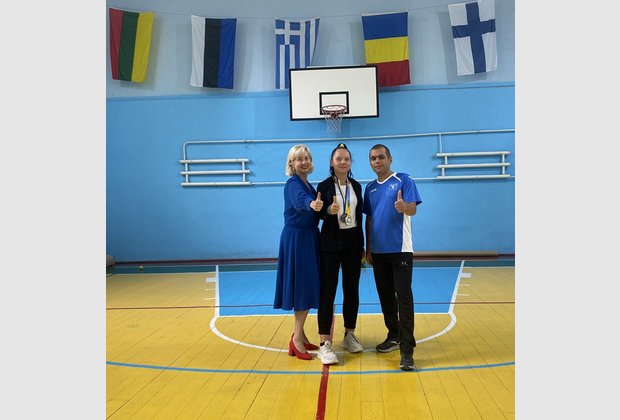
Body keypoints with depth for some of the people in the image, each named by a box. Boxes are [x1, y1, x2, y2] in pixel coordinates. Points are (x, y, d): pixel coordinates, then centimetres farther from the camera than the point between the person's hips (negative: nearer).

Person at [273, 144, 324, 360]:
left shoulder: (308, 185, 16)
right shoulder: (293, 183, -13)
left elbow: (314, 203, 12)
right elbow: (300, 200, -36)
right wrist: (312, 203, -55)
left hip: (309, 238, 9)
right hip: (296, 238, -9)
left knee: (307, 286, 11)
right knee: (302, 286, -8)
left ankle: (299, 336, 21)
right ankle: (297, 338, 0)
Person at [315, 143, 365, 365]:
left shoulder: (357, 186, 9)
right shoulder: (324, 185, -4)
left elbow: (359, 215, 11)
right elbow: (320, 213, -12)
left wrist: (362, 244, 10)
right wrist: (330, 210, -34)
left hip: (353, 241, 5)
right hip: (331, 243, -4)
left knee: (352, 289, 11)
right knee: (328, 291, -5)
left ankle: (349, 335, 26)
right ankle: (325, 344, -3)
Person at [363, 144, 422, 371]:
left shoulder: (403, 180, -3)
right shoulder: (370, 188, 13)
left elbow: (413, 209, -14)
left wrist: (404, 207, -37)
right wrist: (368, 248, 12)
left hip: (400, 249, -6)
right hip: (378, 251, 6)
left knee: (404, 297, -8)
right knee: (385, 296, 14)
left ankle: (407, 350, -7)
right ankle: (393, 336, 30)